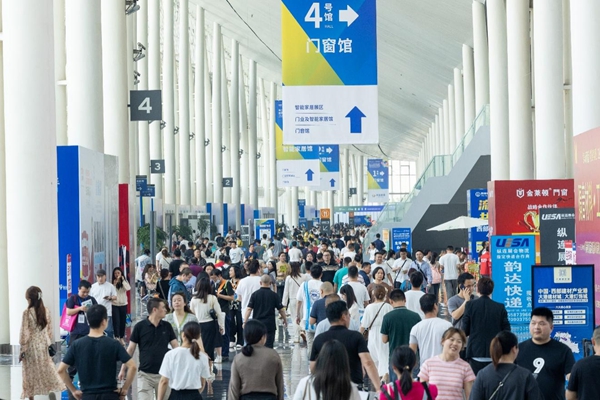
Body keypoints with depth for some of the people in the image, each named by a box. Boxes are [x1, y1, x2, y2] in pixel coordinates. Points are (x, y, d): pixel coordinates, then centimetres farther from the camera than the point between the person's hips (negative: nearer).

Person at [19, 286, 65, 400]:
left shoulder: (27, 313, -15)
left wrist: (23, 349, -5)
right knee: (48, 372, 10)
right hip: (44, 346, 4)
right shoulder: (46, 311, -1)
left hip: (31, 347, -4)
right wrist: (50, 345, 16)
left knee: (31, 374, 5)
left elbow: (24, 333, -12)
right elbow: (49, 331, 6)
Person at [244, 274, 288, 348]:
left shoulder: (255, 294, -1)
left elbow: (249, 309, -7)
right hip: (270, 324, -2)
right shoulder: (274, 295, -3)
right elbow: (281, 309, 1)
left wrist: (245, 322, -4)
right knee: (268, 346, -2)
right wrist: (285, 320, 16)